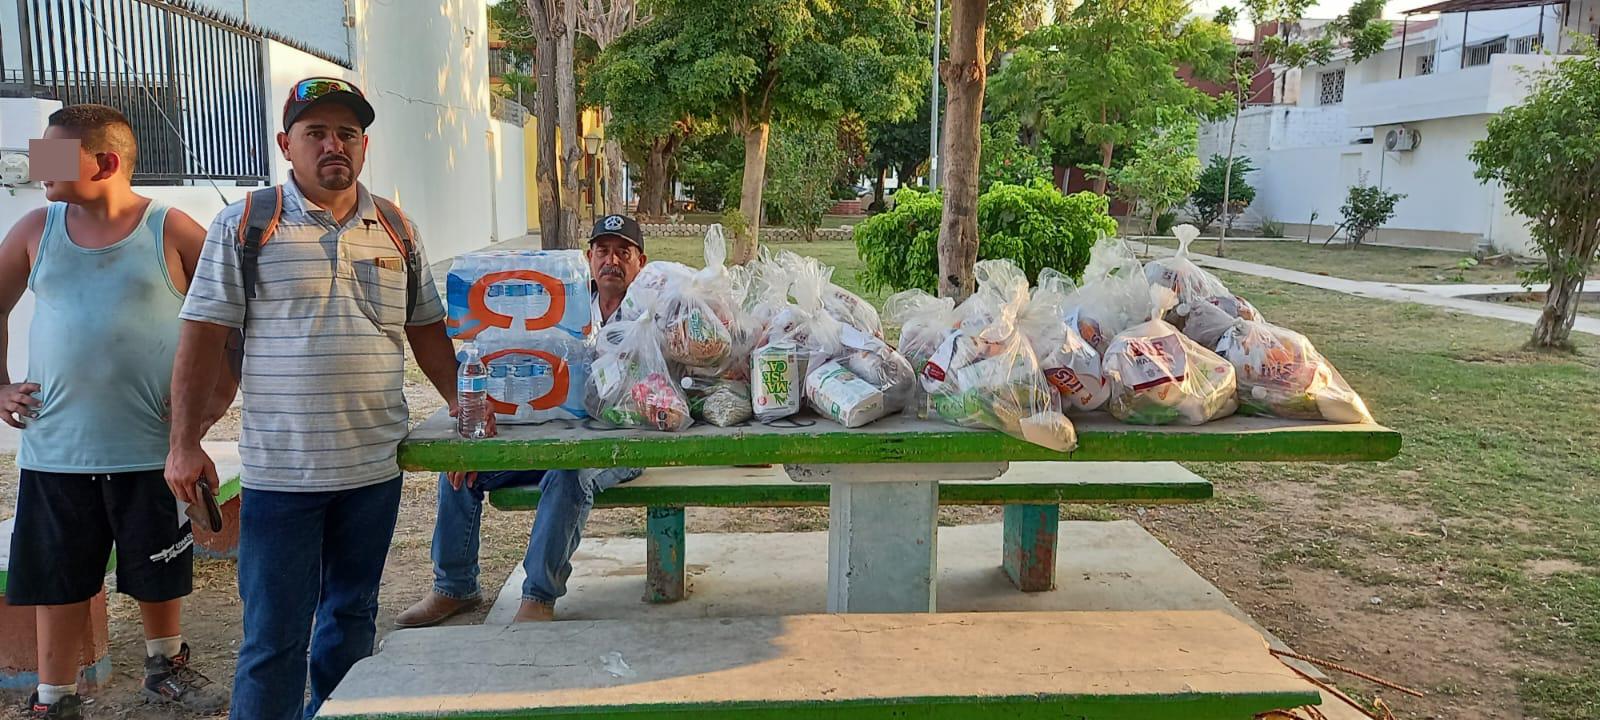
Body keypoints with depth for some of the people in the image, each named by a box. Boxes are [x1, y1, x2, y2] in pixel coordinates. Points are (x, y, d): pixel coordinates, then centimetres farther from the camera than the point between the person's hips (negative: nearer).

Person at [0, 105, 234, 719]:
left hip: (152, 449, -2)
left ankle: (166, 668, 35)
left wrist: (219, 392, -6)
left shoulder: (171, 231, -6)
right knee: (58, 579, 9)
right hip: (55, 450, 2)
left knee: (159, 573, 12)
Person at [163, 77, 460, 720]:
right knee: (273, 637, 2)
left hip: (374, 467, 4)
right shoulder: (244, 226, -2)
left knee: (352, 619, 16)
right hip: (279, 470, -4)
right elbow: (203, 338, -3)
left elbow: (427, 331, 14)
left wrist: (463, 407, 5)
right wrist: (184, 443, -9)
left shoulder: (395, 229, 9)